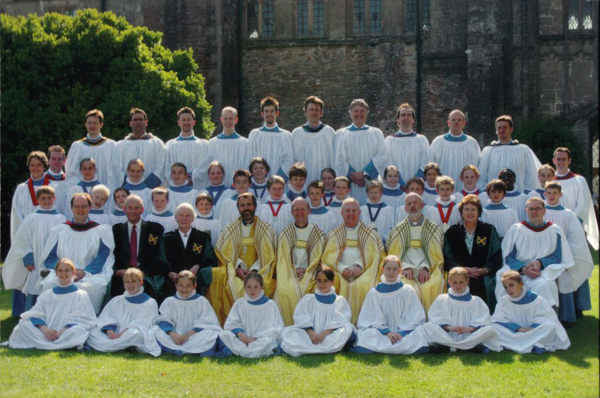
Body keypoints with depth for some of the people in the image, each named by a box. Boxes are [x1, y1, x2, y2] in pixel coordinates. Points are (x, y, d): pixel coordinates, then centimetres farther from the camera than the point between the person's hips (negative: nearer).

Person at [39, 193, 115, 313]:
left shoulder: (102, 231, 12)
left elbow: (103, 258, 1)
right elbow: (49, 257, 10)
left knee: (94, 286, -36)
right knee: (50, 284, -32)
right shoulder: (59, 230, 16)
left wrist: (84, 272, -16)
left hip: (91, 275, -1)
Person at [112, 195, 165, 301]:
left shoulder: (156, 229, 13)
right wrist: (119, 272, -10)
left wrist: (142, 272, -11)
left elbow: (160, 257, 5)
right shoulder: (115, 230, 18)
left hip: (147, 276, -1)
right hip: (121, 276, 1)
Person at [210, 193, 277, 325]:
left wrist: (254, 271, -12)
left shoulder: (266, 229, 12)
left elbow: (268, 255, 3)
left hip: (259, 273, -1)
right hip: (234, 272, 1)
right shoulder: (229, 230, 16)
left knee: (264, 285, -34)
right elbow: (225, 253, 6)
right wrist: (237, 267, -12)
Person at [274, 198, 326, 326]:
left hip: (309, 275, -1)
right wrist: (295, 270, -8)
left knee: (304, 290, -30)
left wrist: (305, 272, -9)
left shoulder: (318, 234, 9)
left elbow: (317, 259, 5)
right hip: (290, 275, 1)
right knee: (283, 290, -28)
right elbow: (283, 260, 7)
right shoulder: (285, 234, 12)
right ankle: (288, 327, -19)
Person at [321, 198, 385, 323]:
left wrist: (360, 267, -13)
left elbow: (374, 257, 5)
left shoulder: (370, 234, 16)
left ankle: (358, 322, -27)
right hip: (340, 275, 1)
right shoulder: (334, 235, 19)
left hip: (362, 275, -1)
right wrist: (342, 268, -12)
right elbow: (328, 257, 7)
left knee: (362, 286, -35)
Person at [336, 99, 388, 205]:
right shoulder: (341, 134, 9)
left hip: (371, 183, 1)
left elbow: (382, 157, 0)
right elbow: (340, 159, 0)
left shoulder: (376, 133, 12)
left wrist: (364, 173, -12)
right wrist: (352, 175, -13)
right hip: (349, 185, -1)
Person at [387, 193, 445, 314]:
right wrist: (405, 268, -9)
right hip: (405, 271, 0)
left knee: (432, 287, -32)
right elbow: (394, 256, 10)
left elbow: (437, 256, 9)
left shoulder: (434, 229, 16)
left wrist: (426, 268, -10)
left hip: (427, 271, 0)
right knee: (408, 288, -33)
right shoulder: (397, 230, 17)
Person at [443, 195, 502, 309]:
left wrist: (486, 270, -9)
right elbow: (447, 258, 8)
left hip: (484, 279, 0)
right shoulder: (451, 232, 15)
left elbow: (497, 256, 9)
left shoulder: (489, 231, 15)